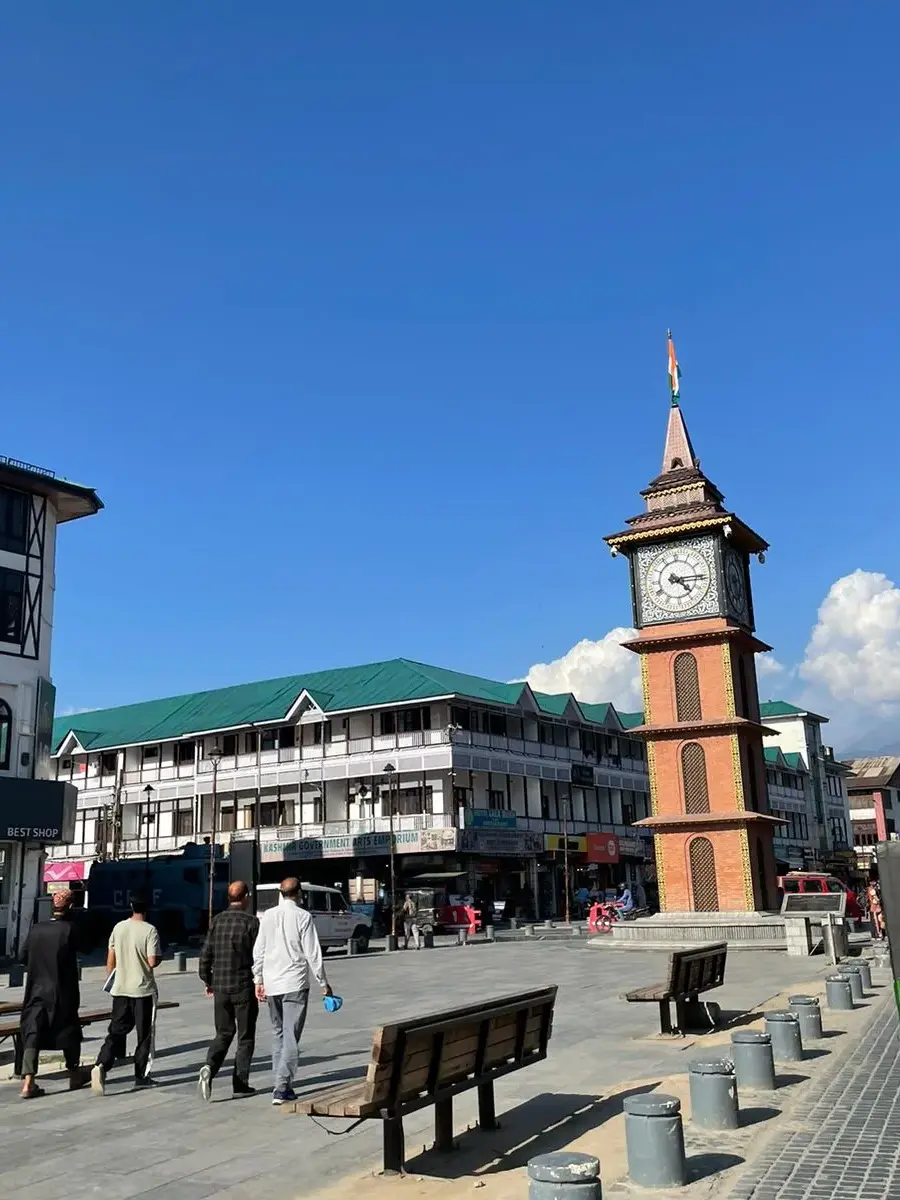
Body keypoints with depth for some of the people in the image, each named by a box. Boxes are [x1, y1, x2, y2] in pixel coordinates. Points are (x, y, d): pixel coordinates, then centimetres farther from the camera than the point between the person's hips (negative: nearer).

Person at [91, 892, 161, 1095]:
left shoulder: (118, 928, 3)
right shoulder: (149, 930, -12)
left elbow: (110, 958, 8)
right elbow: (152, 962, -17)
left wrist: (110, 980, 21)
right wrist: (160, 957, 5)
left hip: (120, 989, 4)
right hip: (143, 989, -4)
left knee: (116, 1031, 7)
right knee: (144, 1034, 8)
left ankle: (101, 1065, -14)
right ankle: (141, 1076, 12)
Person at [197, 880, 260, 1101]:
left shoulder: (217, 920, 4)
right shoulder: (251, 922, -9)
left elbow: (205, 954, 6)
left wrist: (207, 981, 17)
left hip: (220, 986, 4)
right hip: (244, 987, -4)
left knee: (224, 1033, 15)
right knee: (245, 1036, 9)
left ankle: (209, 1067, -9)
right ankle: (240, 1083, 9)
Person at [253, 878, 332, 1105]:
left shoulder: (267, 916, 4)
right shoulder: (302, 916, -9)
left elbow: (258, 950, 6)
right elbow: (312, 953, -8)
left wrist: (258, 980, 14)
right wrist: (323, 983, -1)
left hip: (271, 984, 4)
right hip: (295, 983, -4)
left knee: (278, 1033, 17)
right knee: (291, 1035, -2)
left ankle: (281, 1081, 21)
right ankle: (281, 1088, -8)